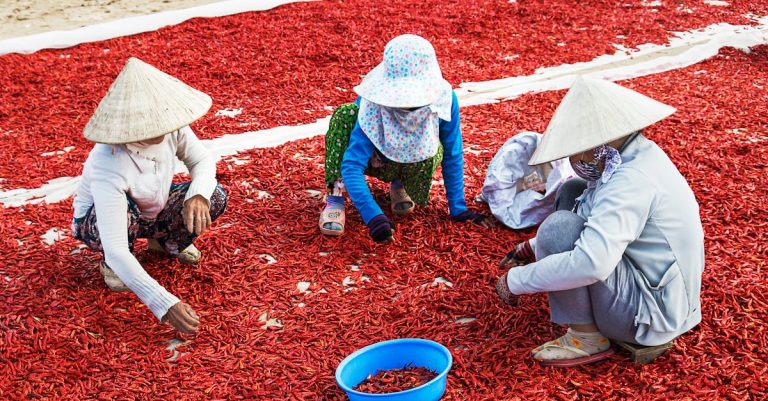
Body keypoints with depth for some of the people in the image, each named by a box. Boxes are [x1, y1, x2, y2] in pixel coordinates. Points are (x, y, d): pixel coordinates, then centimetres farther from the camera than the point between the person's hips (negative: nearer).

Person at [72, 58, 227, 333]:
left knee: (215, 197, -18)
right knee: (126, 211, -39)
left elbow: (203, 160, -8)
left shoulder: (171, 127, -28)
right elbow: (115, 249, -45)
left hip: (152, 212, 4)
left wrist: (198, 195, -32)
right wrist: (165, 305, -51)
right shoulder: (109, 167, -42)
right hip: (96, 224, -4)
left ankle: (166, 241, 13)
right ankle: (111, 267, -3)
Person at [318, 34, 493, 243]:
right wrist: (373, 217, -53)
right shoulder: (374, 106, -37)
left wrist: (458, 209, -15)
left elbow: (452, 156, -16)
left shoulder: (445, 99, -30)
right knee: (344, 114, -33)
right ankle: (335, 199, -25)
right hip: (373, 160, -2)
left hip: (412, 163, 2)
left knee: (434, 153, -35)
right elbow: (351, 165, -42)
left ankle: (399, 184, 1)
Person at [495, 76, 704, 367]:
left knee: (560, 226, -24)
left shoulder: (631, 182, -27)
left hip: (651, 318, -10)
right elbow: (601, 220, 19)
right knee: (573, 193, 11)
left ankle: (586, 337, -10)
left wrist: (515, 280, -26)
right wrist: (533, 248, 14)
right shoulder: (636, 156, 3)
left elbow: (589, 264, -39)